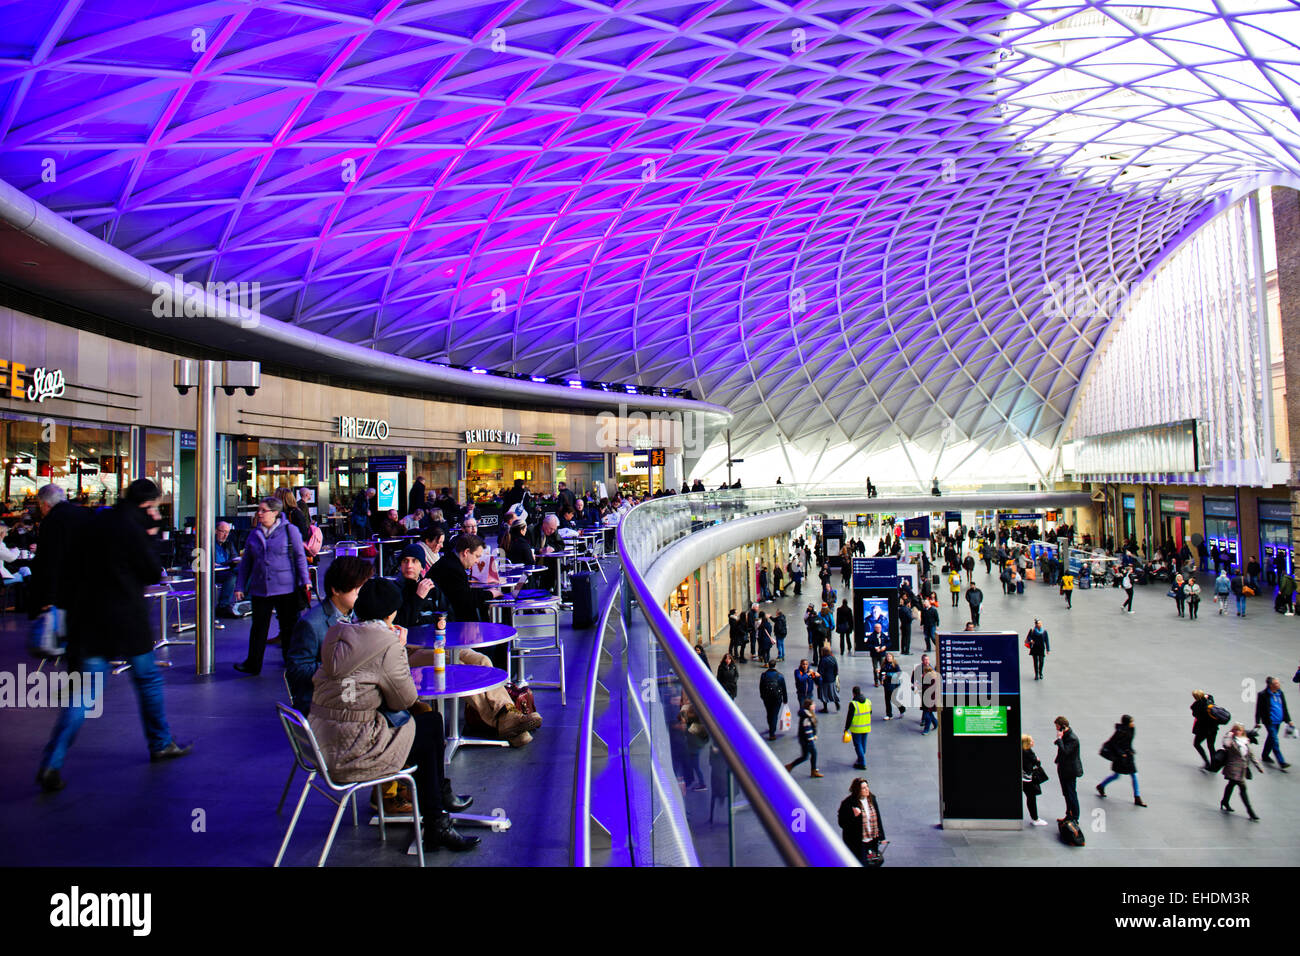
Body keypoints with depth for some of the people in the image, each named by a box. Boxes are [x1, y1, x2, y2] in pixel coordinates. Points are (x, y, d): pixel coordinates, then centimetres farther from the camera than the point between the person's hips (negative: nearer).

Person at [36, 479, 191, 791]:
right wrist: (150, 535, 0)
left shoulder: (93, 522, 8)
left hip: (88, 621, 6)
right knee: (148, 679, 12)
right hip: (127, 621, -6)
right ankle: (161, 744, 24)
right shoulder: (132, 528, -14)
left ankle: (52, 763, -5)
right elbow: (154, 574, -8)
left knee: (84, 695, 5)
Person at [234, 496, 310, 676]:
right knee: (258, 628, 7)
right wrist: (240, 587, 10)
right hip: (259, 590, 3)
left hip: (286, 589, -3)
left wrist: (305, 580, -9)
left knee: (289, 627, 6)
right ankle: (253, 664, 18)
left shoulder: (290, 530, -1)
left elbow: (300, 557, -2)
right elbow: (246, 562, 14)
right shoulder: (254, 534, 10)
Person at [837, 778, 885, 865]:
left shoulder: (871, 798, 1)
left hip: (872, 841, 6)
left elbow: (878, 818, 11)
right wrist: (854, 816, -31)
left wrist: (881, 837, 11)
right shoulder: (848, 803, -18)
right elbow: (842, 823, -16)